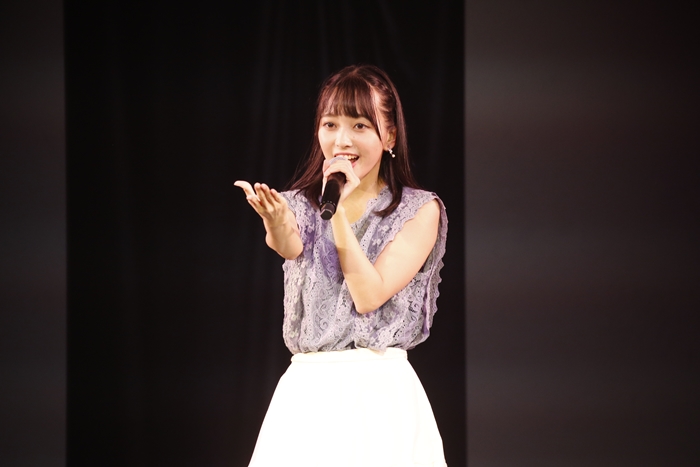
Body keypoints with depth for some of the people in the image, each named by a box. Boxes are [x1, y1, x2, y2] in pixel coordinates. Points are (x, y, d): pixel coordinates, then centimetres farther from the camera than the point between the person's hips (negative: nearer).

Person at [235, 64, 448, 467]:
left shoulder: (420, 210, 0)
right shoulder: (301, 204, 9)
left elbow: (369, 295, -11)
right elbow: (290, 245, -16)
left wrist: (341, 210, -14)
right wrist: (277, 223, -38)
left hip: (381, 392, -2)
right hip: (307, 391, 2)